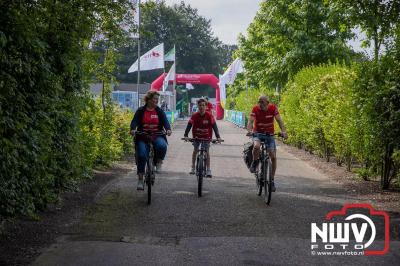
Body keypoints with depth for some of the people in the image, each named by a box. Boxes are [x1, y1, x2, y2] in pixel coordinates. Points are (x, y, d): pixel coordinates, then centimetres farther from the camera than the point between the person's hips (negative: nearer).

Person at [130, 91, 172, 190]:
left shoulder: (159, 111, 6)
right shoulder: (140, 111, 3)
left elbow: (165, 121, -5)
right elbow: (134, 121, -6)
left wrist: (168, 129, -26)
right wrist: (133, 129, -28)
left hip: (157, 136, 0)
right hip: (143, 137, 0)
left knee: (162, 146, -33)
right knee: (141, 156, -16)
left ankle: (159, 162, -3)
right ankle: (140, 180, -4)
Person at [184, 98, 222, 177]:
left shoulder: (209, 116, -18)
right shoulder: (195, 116, -16)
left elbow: (214, 126, -18)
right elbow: (189, 125, -17)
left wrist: (218, 137, -26)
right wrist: (185, 135, -29)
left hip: (206, 136, -1)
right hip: (197, 136, 1)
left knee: (207, 151, -4)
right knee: (195, 150, 5)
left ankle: (208, 170, 0)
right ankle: (193, 167, 20)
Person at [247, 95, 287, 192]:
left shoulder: (273, 108, -13)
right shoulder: (255, 109, -15)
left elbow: (279, 120, -20)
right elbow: (250, 121, -25)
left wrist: (283, 131, -36)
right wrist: (249, 131, -46)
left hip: (269, 134, 1)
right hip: (257, 133, -1)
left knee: (273, 157, -7)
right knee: (256, 146, -36)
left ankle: (272, 180, 6)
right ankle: (255, 162, -5)